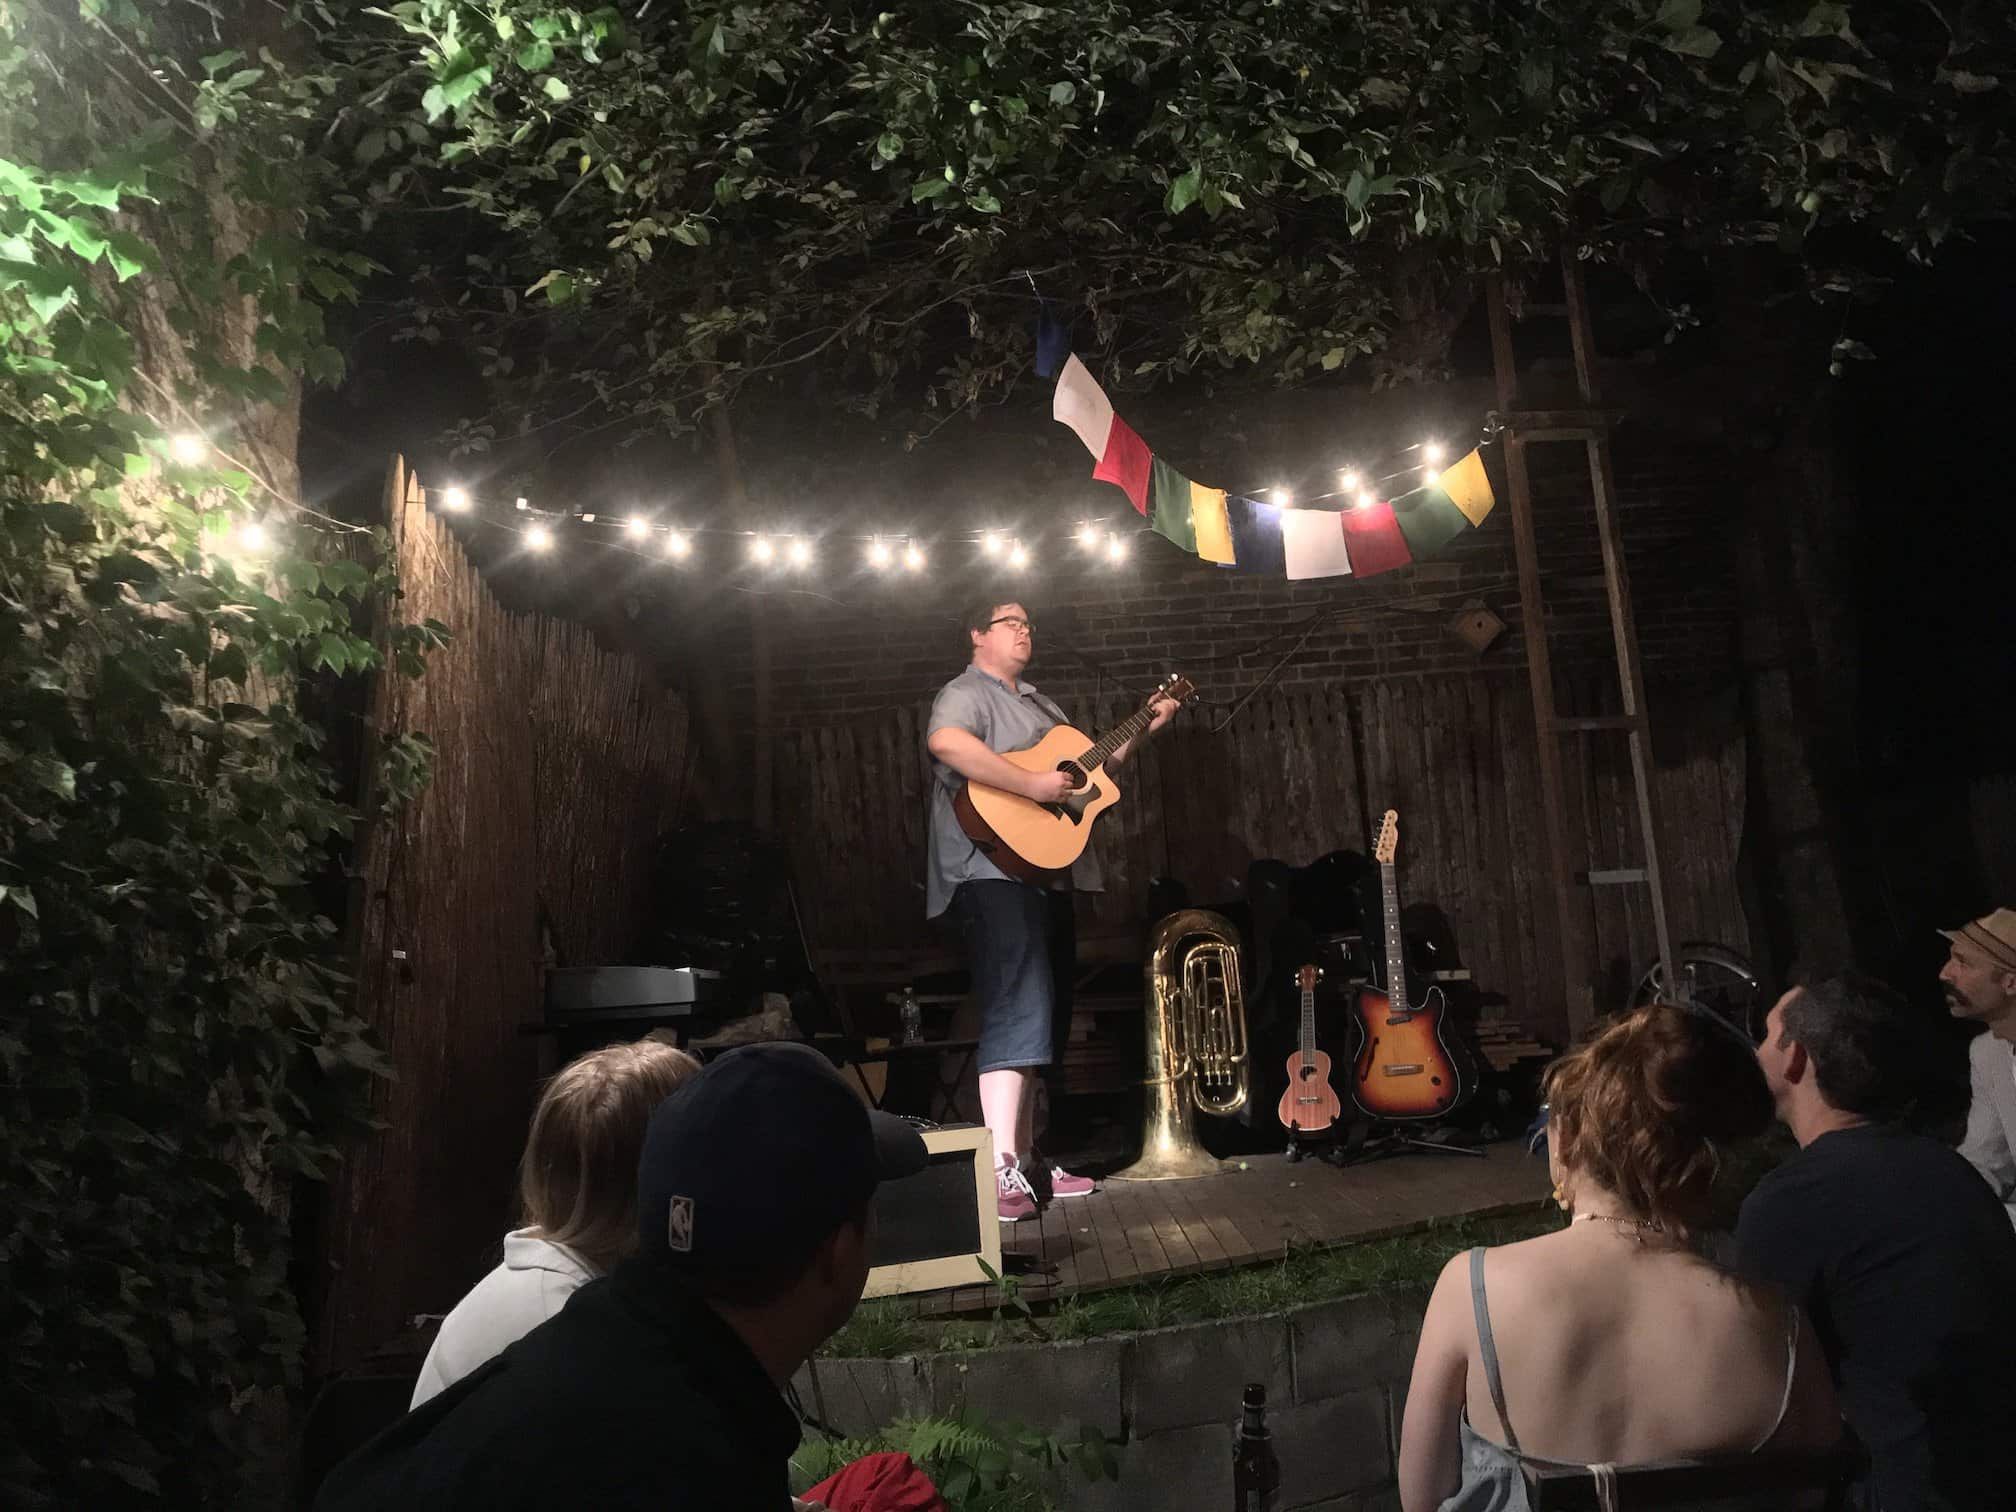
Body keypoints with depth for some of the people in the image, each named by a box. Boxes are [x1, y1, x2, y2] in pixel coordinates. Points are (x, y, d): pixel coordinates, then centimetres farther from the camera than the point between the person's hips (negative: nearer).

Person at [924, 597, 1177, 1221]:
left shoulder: (1039, 704, 26)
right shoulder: (966, 693, -4)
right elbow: (946, 743, -28)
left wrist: (1144, 729, 19)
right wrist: (1029, 783, -27)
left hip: (1047, 876, 10)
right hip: (996, 875, -10)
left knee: (1046, 1018, 11)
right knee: (1018, 1013, -20)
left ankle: (1029, 1158, 19)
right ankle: (1002, 1170, -22)